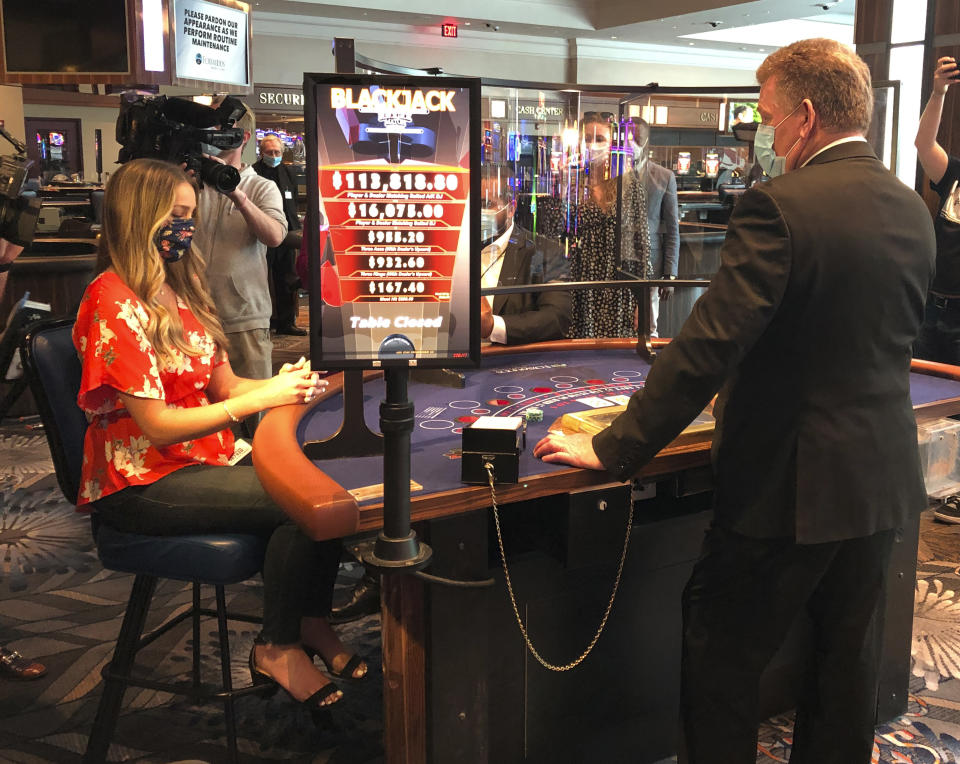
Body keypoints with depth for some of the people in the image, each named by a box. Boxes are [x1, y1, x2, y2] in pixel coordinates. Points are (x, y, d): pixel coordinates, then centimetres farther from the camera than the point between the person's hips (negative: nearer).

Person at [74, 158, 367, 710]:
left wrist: (281, 383, -12)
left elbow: (224, 385, 10)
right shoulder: (114, 303, -14)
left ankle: (311, 622, 1)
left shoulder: (180, 289, 12)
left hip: (205, 458, 8)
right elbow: (156, 424, -19)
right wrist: (261, 400, -23)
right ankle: (277, 648, -4)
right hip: (142, 484, -7)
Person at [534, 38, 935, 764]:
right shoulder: (914, 211, 5)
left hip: (790, 484, -8)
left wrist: (613, 450, -18)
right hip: (884, 478, 8)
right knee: (849, 651, 21)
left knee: (722, 656, 8)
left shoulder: (779, 208, -19)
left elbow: (706, 348, -24)